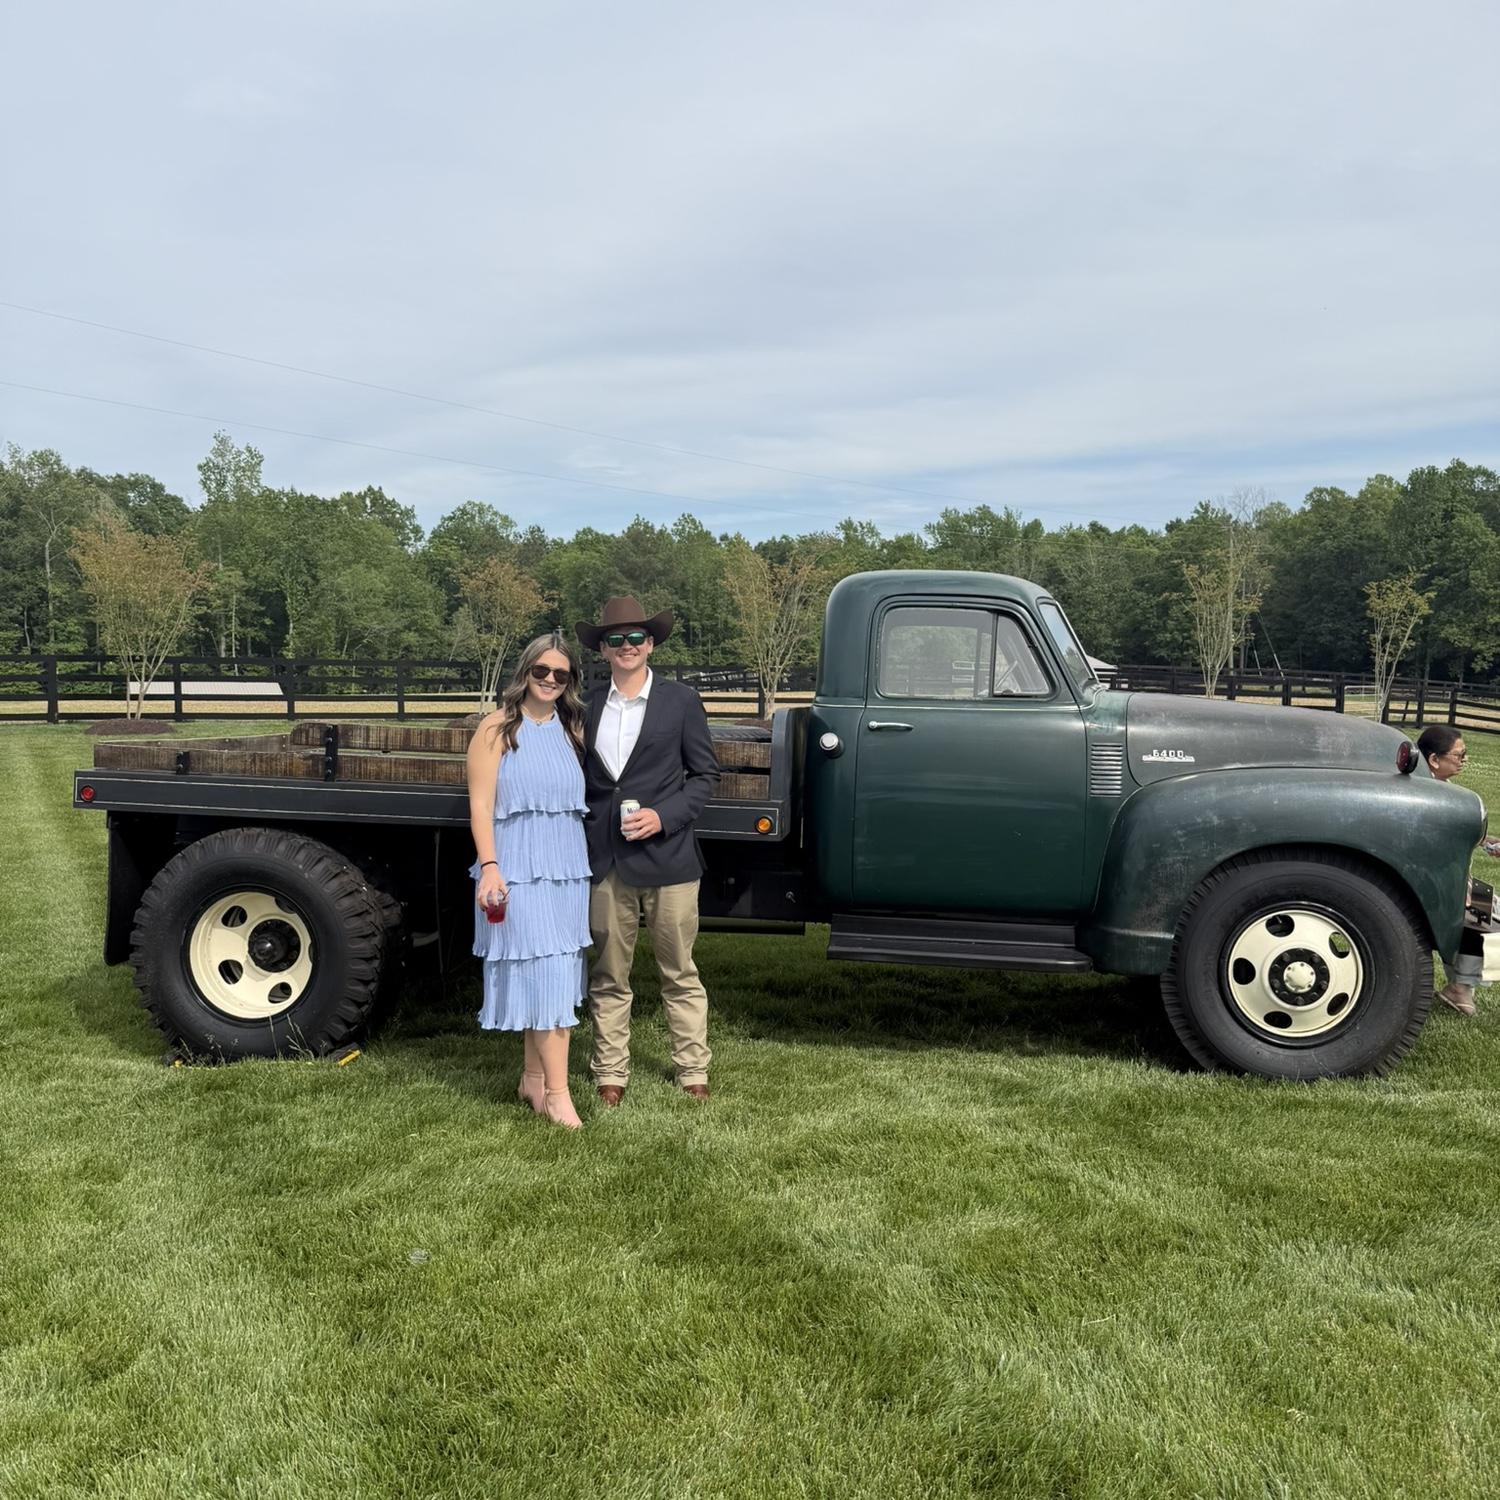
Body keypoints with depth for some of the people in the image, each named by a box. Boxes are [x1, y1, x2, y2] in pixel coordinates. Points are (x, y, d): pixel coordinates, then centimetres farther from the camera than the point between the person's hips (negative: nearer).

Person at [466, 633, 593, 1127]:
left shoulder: (570, 729, 12)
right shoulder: (498, 728, -3)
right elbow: (480, 804, -8)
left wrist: (583, 862, 9)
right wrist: (489, 866, -17)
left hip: (566, 866, 5)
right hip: (518, 867, -5)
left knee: (541, 974, 11)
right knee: (542, 973, -7)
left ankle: (533, 1079, 22)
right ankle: (556, 1092, -3)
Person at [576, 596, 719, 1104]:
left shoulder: (681, 701, 2)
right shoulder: (587, 705, 9)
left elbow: (705, 775, 2)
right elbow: (579, 779, 14)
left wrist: (663, 816, -12)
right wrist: (580, 844, 4)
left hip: (666, 857, -2)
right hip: (605, 862, 3)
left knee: (680, 973, 7)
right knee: (609, 977, 10)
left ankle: (692, 1071, 18)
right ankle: (610, 1074, 20)